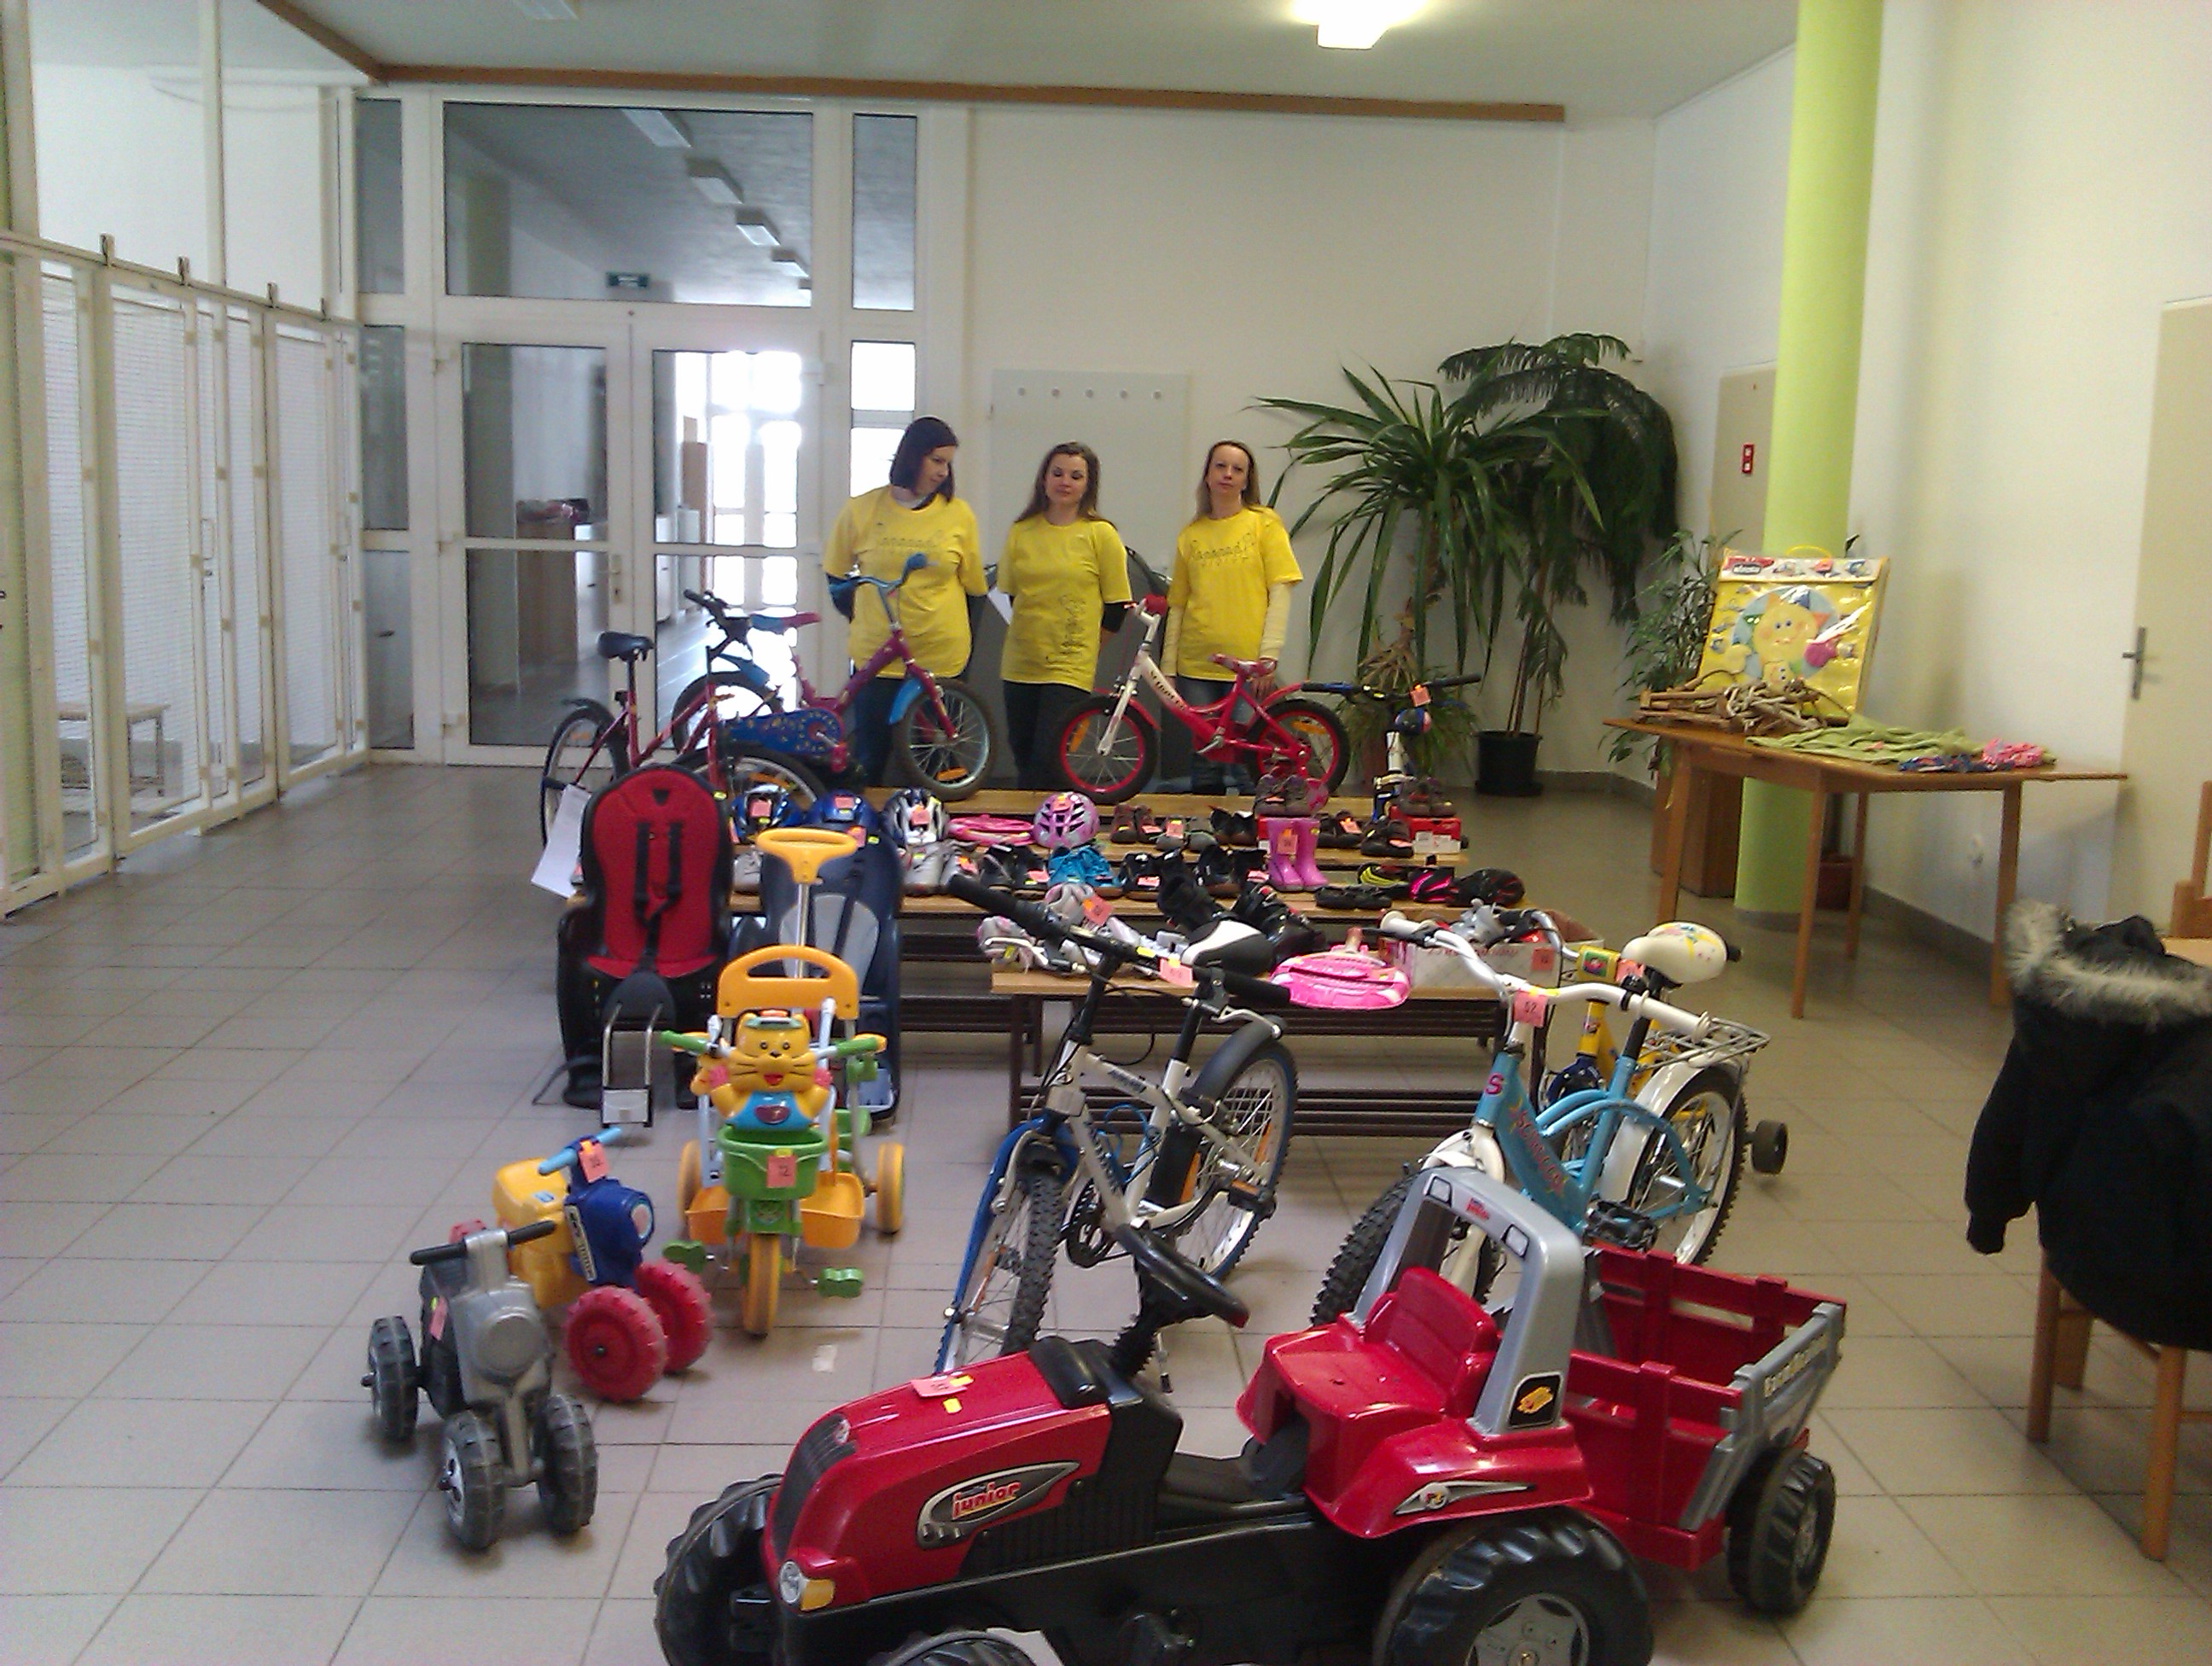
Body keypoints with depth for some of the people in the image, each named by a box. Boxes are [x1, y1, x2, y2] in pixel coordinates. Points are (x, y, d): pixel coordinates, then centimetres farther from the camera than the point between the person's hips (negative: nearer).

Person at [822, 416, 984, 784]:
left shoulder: (958, 515, 1)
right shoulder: (862, 510, 0)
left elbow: (973, 585, 10)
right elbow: (837, 576, 14)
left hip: (942, 659, 0)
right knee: (869, 757, 7)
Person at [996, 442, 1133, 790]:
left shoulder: (1100, 534, -2)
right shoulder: (1021, 531, 7)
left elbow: (1118, 605, 1)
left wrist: (1082, 643, 4)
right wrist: (1030, 633, 11)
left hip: (1070, 668, -4)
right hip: (1019, 666, 4)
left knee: (1046, 760, -13)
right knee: (1024, 759, 9)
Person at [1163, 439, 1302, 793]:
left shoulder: (1264, 522, 5)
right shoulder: (1191, 534, 12)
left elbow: (1279, 592, -1)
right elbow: (1177, 604, 13)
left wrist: (1268, 655, -9)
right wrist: (1168, 666, 8)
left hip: (1247, 665, -2)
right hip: (1196, 665, 2)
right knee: (1203, 768, 2)